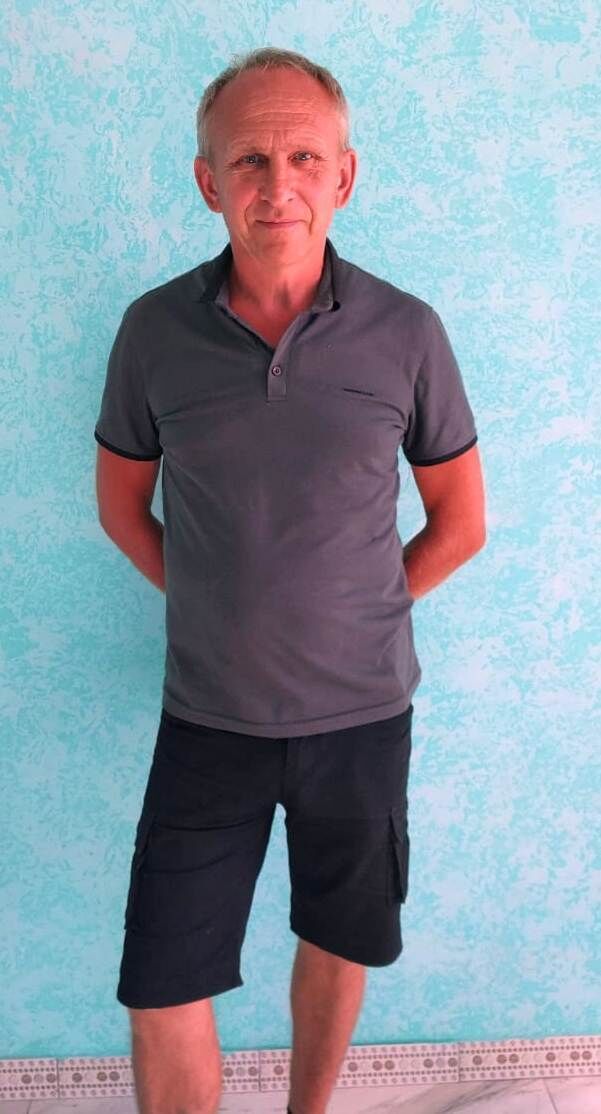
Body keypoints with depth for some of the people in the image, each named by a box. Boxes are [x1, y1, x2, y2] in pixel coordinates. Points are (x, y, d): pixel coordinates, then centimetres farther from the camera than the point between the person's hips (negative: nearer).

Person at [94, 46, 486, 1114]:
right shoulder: (154, 329, -7)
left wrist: (357, 619, 2)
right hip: (208, 717, 0)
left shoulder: (406, 332, -9)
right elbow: (122, 505, 6)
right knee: (163, 996, 5)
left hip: (361, 713, 1)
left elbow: (460, 523, 1)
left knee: (336, 943, 21)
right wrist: (222, 611, 1)